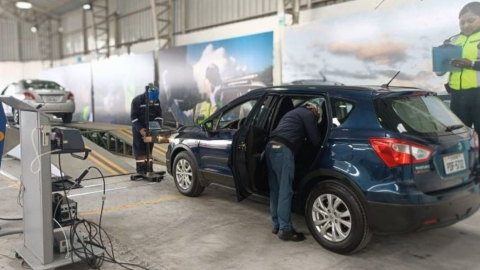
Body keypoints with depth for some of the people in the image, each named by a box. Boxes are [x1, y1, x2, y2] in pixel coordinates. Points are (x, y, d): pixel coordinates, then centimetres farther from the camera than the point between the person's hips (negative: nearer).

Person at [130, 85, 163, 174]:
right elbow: (133, 116, -18)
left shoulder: (156, 101, -5)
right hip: (138, 128, -4)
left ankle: (149, 167, 13)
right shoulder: (137, 100, -19)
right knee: (139, 148, -4)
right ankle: (140, 168, 0)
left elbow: (158, 115, 2)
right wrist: (140, 129, -26)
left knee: (149, 148, 7)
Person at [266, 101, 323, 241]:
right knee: (285, 191, -7)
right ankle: (285, 230, -4)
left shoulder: (295, 113, 35)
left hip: (271, 147, 9)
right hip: (283, 149, -9)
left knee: (275, 190, 13)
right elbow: (315, 140, 5)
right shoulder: (308, 114, 8)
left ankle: (277, 225, 20)